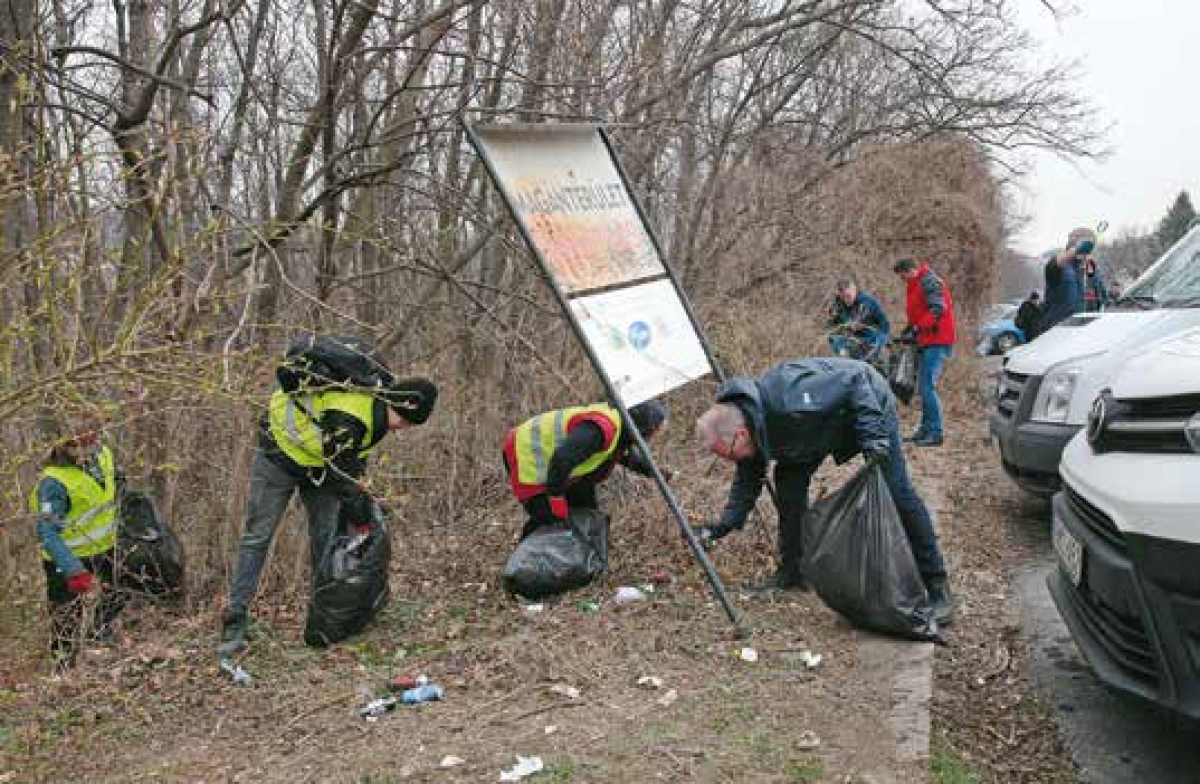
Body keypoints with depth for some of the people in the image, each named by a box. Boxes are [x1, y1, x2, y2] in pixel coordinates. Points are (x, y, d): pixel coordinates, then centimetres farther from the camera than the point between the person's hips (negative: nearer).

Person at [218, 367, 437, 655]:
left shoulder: (376, 403, -10)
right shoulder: (346, 418, -38)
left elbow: (356, 450, 9)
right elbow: (341, 477, -30)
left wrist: (358, 482, 4)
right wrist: (363, 517, -20)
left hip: (319, 463, 8)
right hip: (281, 454, -8)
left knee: (326, 536, 3)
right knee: (258, 536, -6)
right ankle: (235, 624, -1)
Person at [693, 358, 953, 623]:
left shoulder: (786, 402, -42)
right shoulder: (745, 420, -15)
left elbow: (854, 382, -34)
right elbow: (747, 481, 0)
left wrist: (873, 435, -39)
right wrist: (725, 525, -10)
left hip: (867, 401, -7)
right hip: (826, 420, 7)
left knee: (897, 492, -10)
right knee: (789, 479, -4)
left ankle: (937, 586, 0)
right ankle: (792, 572, 9)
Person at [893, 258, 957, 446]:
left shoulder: (929, 282, -12)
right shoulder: (917, 285, 20)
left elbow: (938, 309, -23)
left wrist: (917, 328, -25)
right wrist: (910, 329, 11)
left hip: (937, 342, -11)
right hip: (928, 342, 11)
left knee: (927, 387, -14)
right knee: (923, 387, 15)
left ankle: (936, 433, -12)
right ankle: (925, 430, 23)